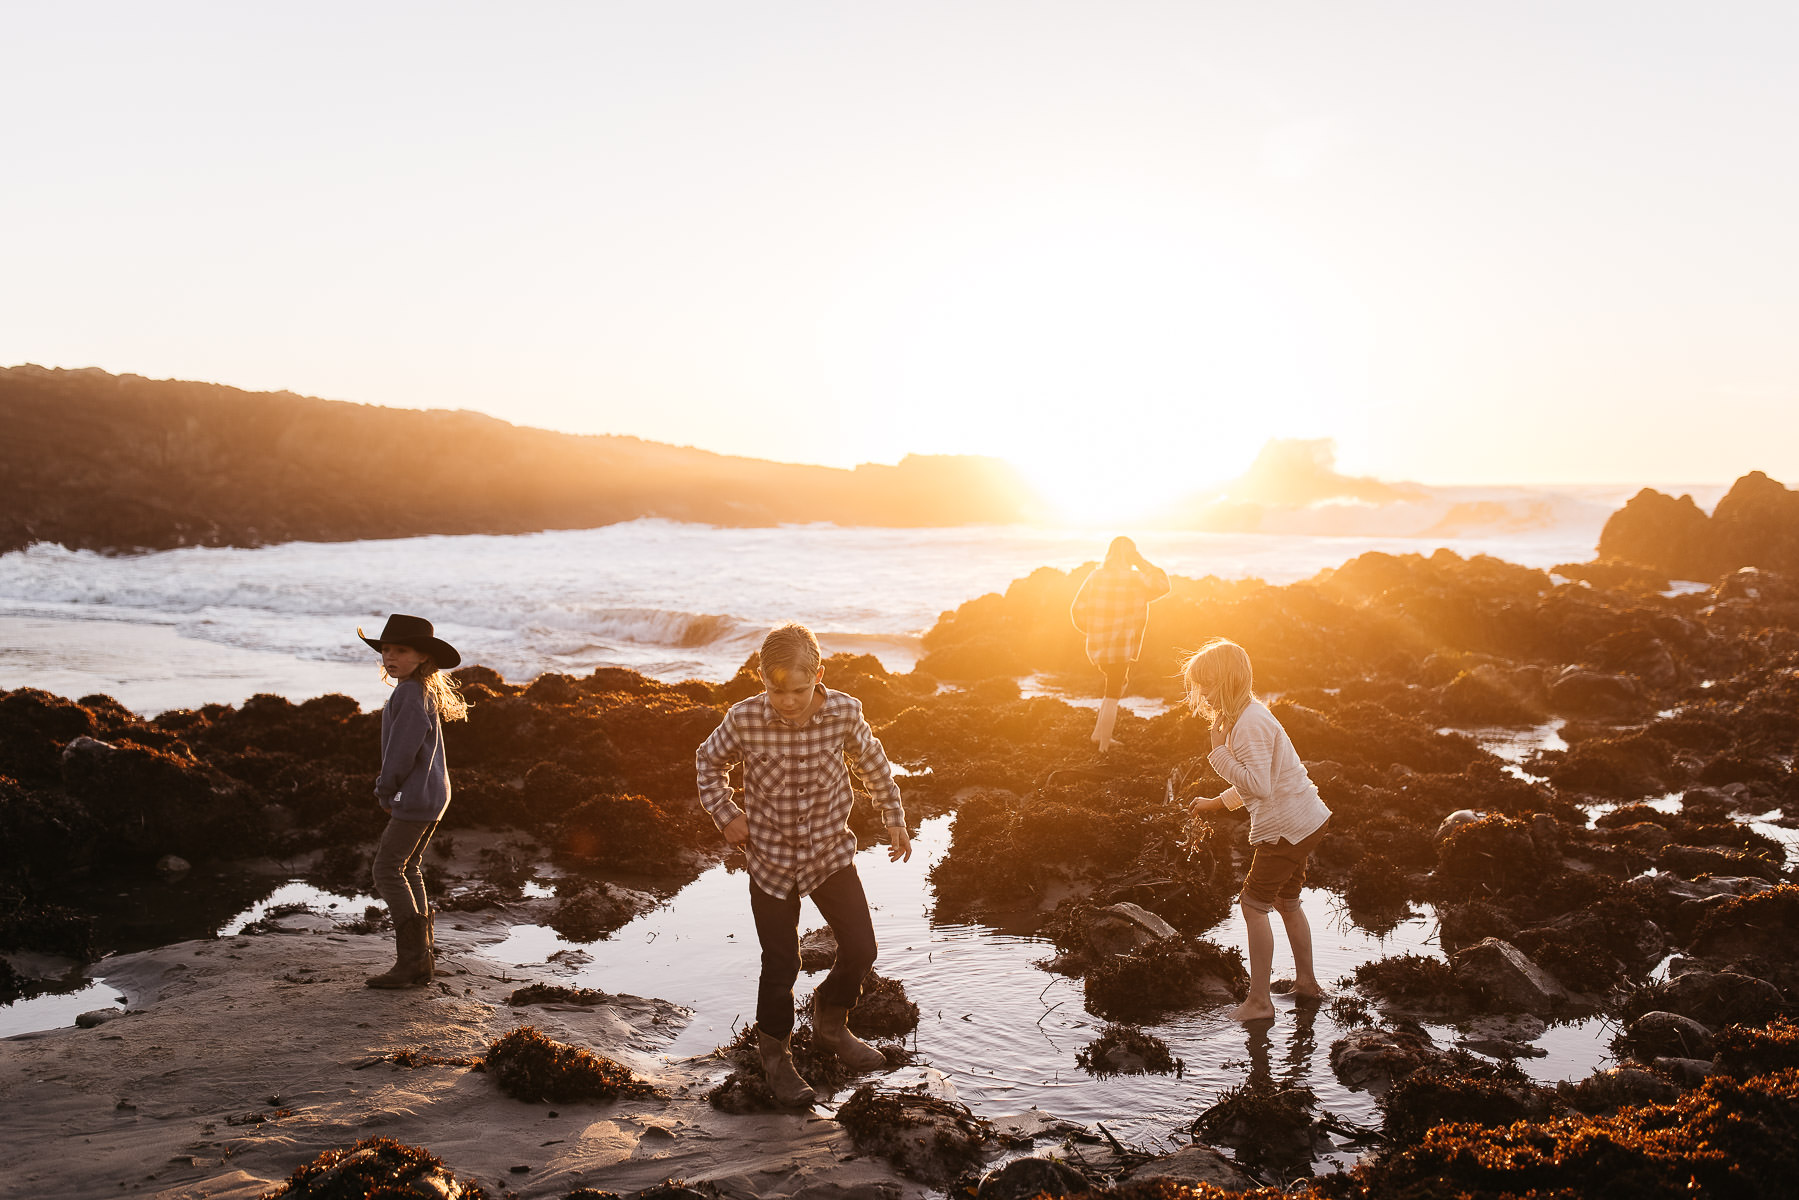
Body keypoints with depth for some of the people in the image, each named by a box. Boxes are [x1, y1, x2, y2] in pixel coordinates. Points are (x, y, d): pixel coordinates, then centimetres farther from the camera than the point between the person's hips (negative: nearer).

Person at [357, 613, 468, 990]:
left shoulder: (410, 693, -16)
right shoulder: (425, 692, 15)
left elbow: (404, 746, -22)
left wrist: (385, 790, -8)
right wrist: (391, 792, 15)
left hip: (415, 797, -10)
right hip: (431, 795, 10)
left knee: (388, 870, -8)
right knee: (409, 869, 17)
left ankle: (412, 961, -9)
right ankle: (422, 955, 23)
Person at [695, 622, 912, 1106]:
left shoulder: (844, 713, -16)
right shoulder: (744, 720, -19)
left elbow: (872, 762, 4)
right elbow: (709, 760, 3)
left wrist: (894, 818, 12)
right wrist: (724, 813, -5)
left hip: (831, 852, 2)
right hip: (771, 858, -2)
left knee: (861, 949, 5)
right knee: (781, 966, 5)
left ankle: (830, 1022, 36)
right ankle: (775, 1053, 32)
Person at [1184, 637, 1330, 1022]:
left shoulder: (1249, 724, -23)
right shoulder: (1247, 715, 11)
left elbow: (1258, 786, -31)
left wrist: (1220, 750, -27)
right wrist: (1217, 802, 21)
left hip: (1287, 829, -11)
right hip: (1306, 821, 11)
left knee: (1254, 904, -4)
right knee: (1286, 901, 23)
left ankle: (1259, 1000, 1)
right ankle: (1306, 980, 38)